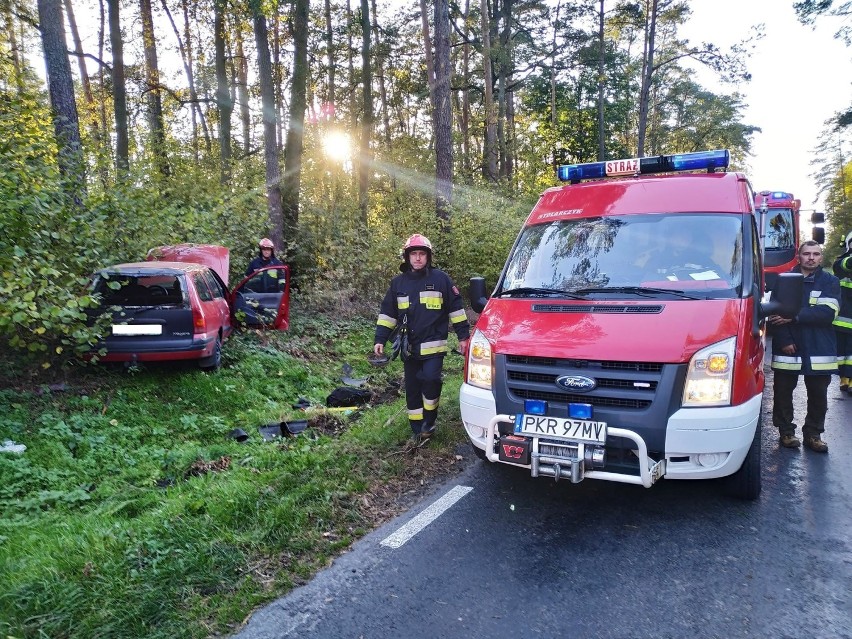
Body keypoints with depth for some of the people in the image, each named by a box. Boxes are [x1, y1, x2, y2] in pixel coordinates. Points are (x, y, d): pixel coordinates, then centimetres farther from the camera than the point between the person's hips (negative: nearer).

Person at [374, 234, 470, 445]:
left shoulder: (441, 279, 0)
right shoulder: (398, 282, 9)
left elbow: (456, 308, 3)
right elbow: (387, 313, 11)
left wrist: (463, 336, 0)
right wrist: (379, 339, 4)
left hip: (433, 345, -3)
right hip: (409, 347, 4)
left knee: (430, 380, -19)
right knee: (412, 389, 7)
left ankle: (429, 423, 3)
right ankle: (417, 430, 19)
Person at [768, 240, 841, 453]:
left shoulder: (830, 282, 6)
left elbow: (827, 313, -11)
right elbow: (774, 313, -3)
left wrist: (793, 316, -19)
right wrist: (783, 340, -14)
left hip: (819, 350, 1)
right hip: (787, 348, -1)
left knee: (818, 395, 8)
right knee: (783, 392, 5)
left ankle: (813, 434, 21)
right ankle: (786, 431, 19)